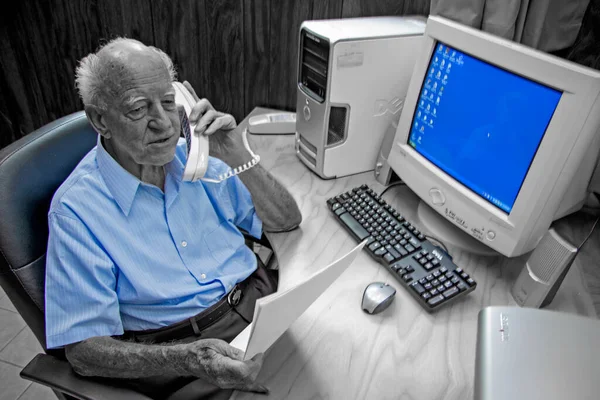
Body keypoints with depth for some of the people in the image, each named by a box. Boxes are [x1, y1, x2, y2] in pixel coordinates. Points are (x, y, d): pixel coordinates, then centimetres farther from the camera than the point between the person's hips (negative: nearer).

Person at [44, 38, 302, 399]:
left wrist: (241, 161, -12)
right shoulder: (77, 209, -10)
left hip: (265, 301, 5)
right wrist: (186, 359, -29)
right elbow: (84, 348, -12)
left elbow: (287, 222, 4)